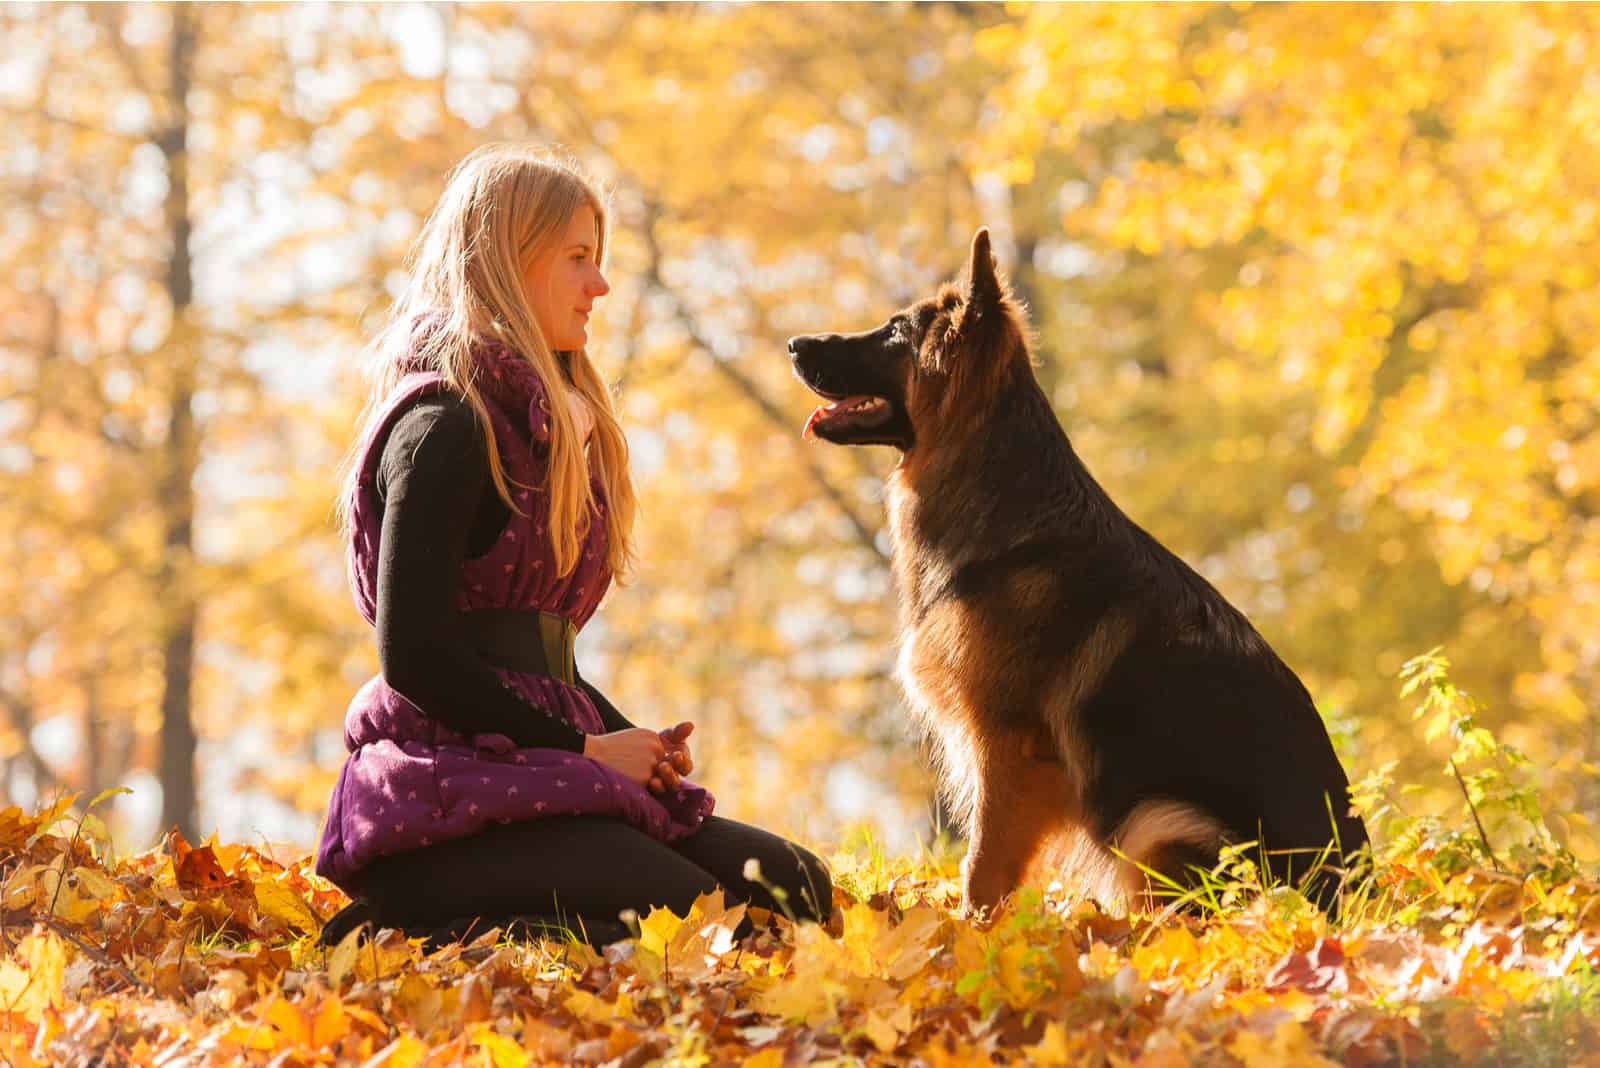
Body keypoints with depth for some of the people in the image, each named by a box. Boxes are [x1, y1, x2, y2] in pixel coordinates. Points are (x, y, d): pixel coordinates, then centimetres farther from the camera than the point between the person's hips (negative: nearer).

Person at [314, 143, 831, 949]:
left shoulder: (544, 422, 23)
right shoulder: (444, 426, -7)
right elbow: (415, 653, -15)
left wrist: (637, 743, 5)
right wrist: (586, 748, -12)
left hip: (533, 773, 9)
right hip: (450, 793, -9)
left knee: (793, 885, -7)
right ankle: (435, 938, -12)